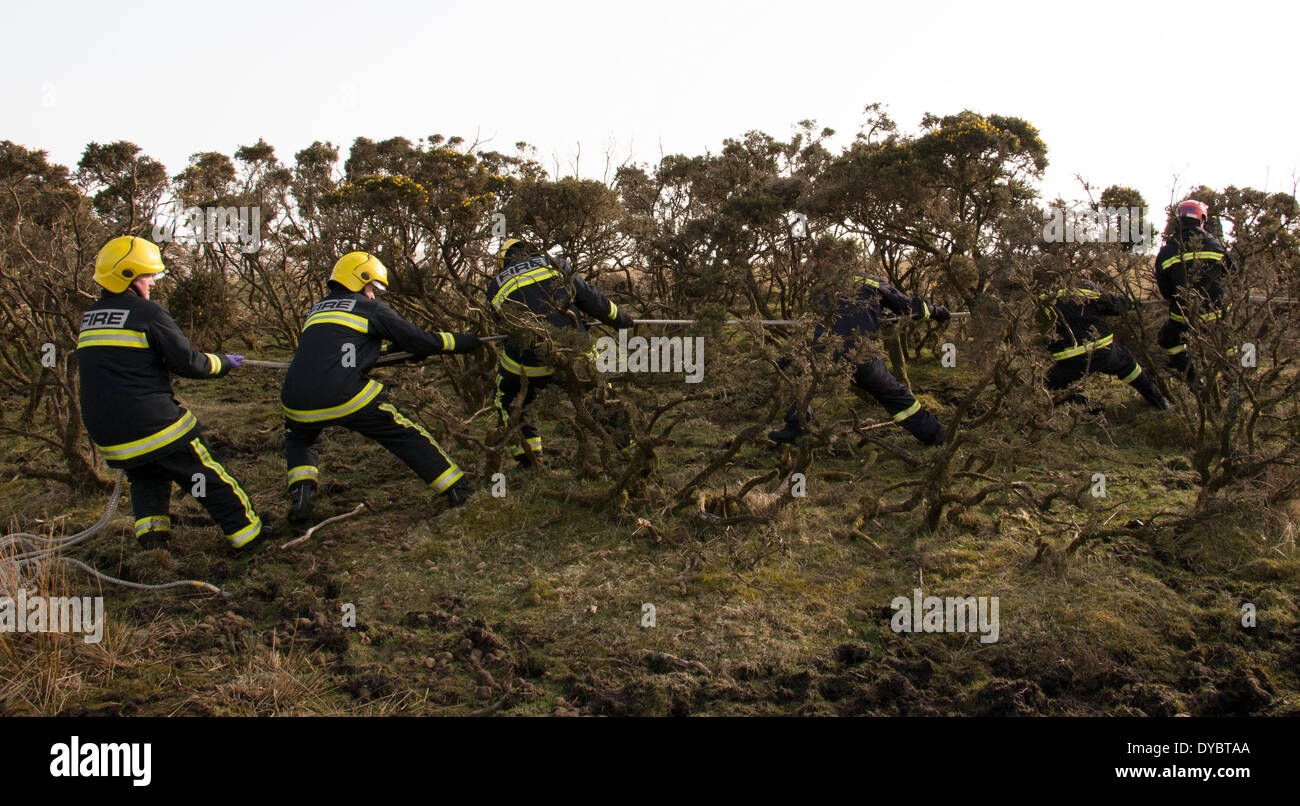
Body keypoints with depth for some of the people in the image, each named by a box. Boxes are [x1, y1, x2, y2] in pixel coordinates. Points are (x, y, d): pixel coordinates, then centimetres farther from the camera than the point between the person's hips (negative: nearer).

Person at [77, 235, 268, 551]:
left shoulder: (89, 317, 10)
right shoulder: (147, 312, -12)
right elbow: (186, 362, -11)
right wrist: (222, 363, 6)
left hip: (105, 433, 7)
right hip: (154, 424, -7)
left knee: (145, 478, 28)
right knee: (208, 477, 6)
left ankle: (151, 534, 12)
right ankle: (248, 531, 13)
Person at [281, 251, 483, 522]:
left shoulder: (317, 310, 27)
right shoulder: (370, 309, 9)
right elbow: (416, 339, 6)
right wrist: (463, 342, 19)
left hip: (298, 404, 5)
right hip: (345, 397, -5)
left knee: (299, 438, 36)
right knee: (405, 434, 11)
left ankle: (300, 496, 14)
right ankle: (457, 489, 15)